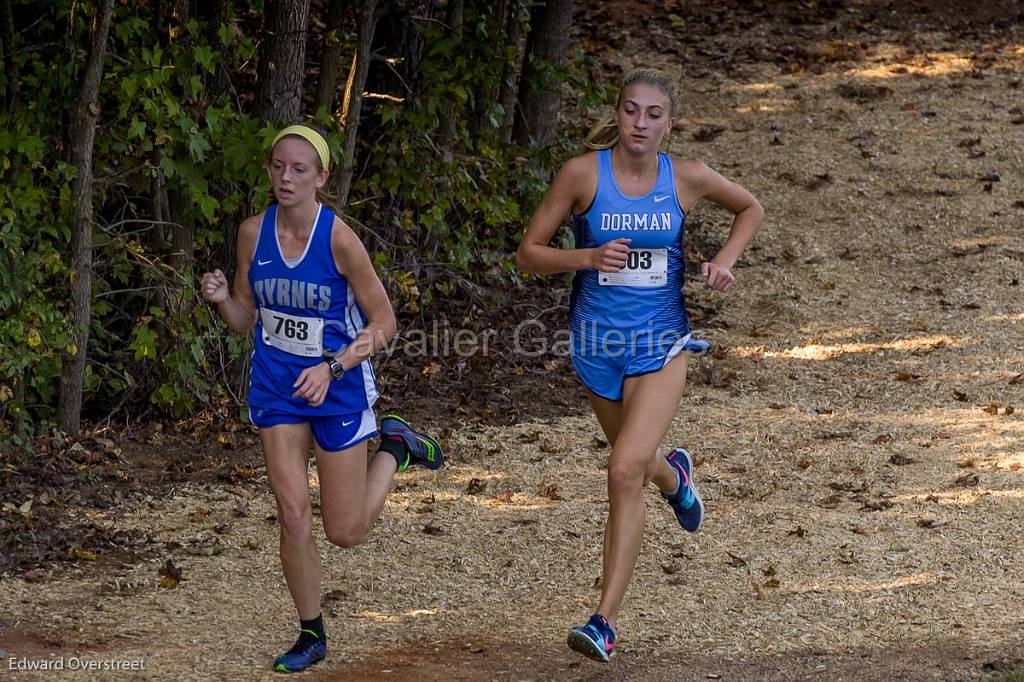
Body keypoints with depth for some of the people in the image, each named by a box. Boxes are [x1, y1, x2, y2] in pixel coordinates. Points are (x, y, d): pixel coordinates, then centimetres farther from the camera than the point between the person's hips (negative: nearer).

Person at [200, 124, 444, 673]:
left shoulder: (339, 239, -18)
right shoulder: (254, 233, -6)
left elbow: (383, 323, -11)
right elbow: (245, 320, 6)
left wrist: (331, 367, -23)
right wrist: (221, 299, -16)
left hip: (340, 387, -3)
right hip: (277, 388, 3)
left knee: (345, 532, 5)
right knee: (293, 515, -6)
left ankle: (393, 447, 32)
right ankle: (311, 634, 13)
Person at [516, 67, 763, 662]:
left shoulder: (686, 178, -6)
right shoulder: (583, 173, -10)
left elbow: (750, 208, 15)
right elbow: (529, 253, -6)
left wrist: (726, 259, -3)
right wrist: (587, 257, -23)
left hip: (660, 345, -2)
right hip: (597, 344, 2)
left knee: (626, 471, -18)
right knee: (636, 464, 22)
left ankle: (606, 621, -15)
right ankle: (675, 477, 63)